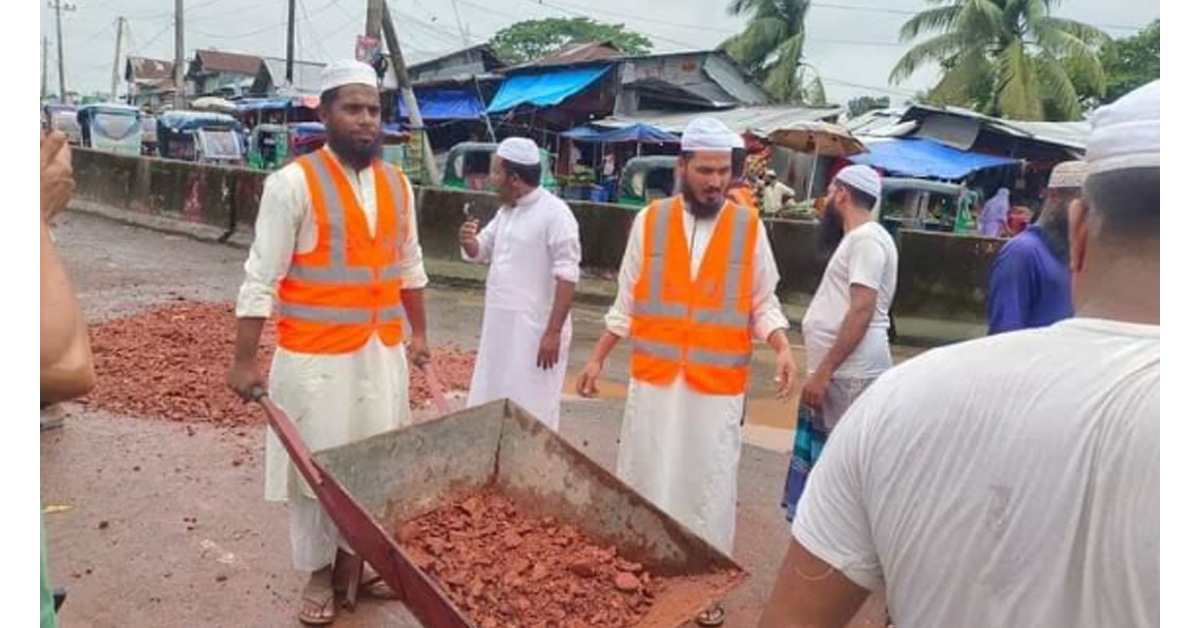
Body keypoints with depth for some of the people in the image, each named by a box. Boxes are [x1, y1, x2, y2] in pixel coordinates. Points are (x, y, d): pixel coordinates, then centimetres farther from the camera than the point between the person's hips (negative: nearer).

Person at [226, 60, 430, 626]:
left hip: (383, 351, 5)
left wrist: (418, 332, 18)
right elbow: (262, 278, -11)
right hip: (316, 355, -5)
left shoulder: (396, 184, 7)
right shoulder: (294, 182, -11)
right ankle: (319, 572, 26)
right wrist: (245, 359, -12)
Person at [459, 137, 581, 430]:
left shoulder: (555, 213, -15)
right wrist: (468, 242, -3)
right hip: (501, 326, 9)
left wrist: (553, 332, -21)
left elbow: (567, 277, -18)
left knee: (531, 413, -2)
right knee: (492, 404, 16)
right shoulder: (506, 211, 10)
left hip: (535, 330, -9)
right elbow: (481, 250, 21)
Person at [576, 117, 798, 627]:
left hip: (719, 385, -1)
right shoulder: (650, 221, 0)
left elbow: (762, 301, 4)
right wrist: (597, 358, 5)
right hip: (653, 378, 1)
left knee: (709, 485, 8)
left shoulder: (749, 227, -1)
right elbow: (627, 301, 6)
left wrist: (782, 348, -13)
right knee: (645, 478, 11)